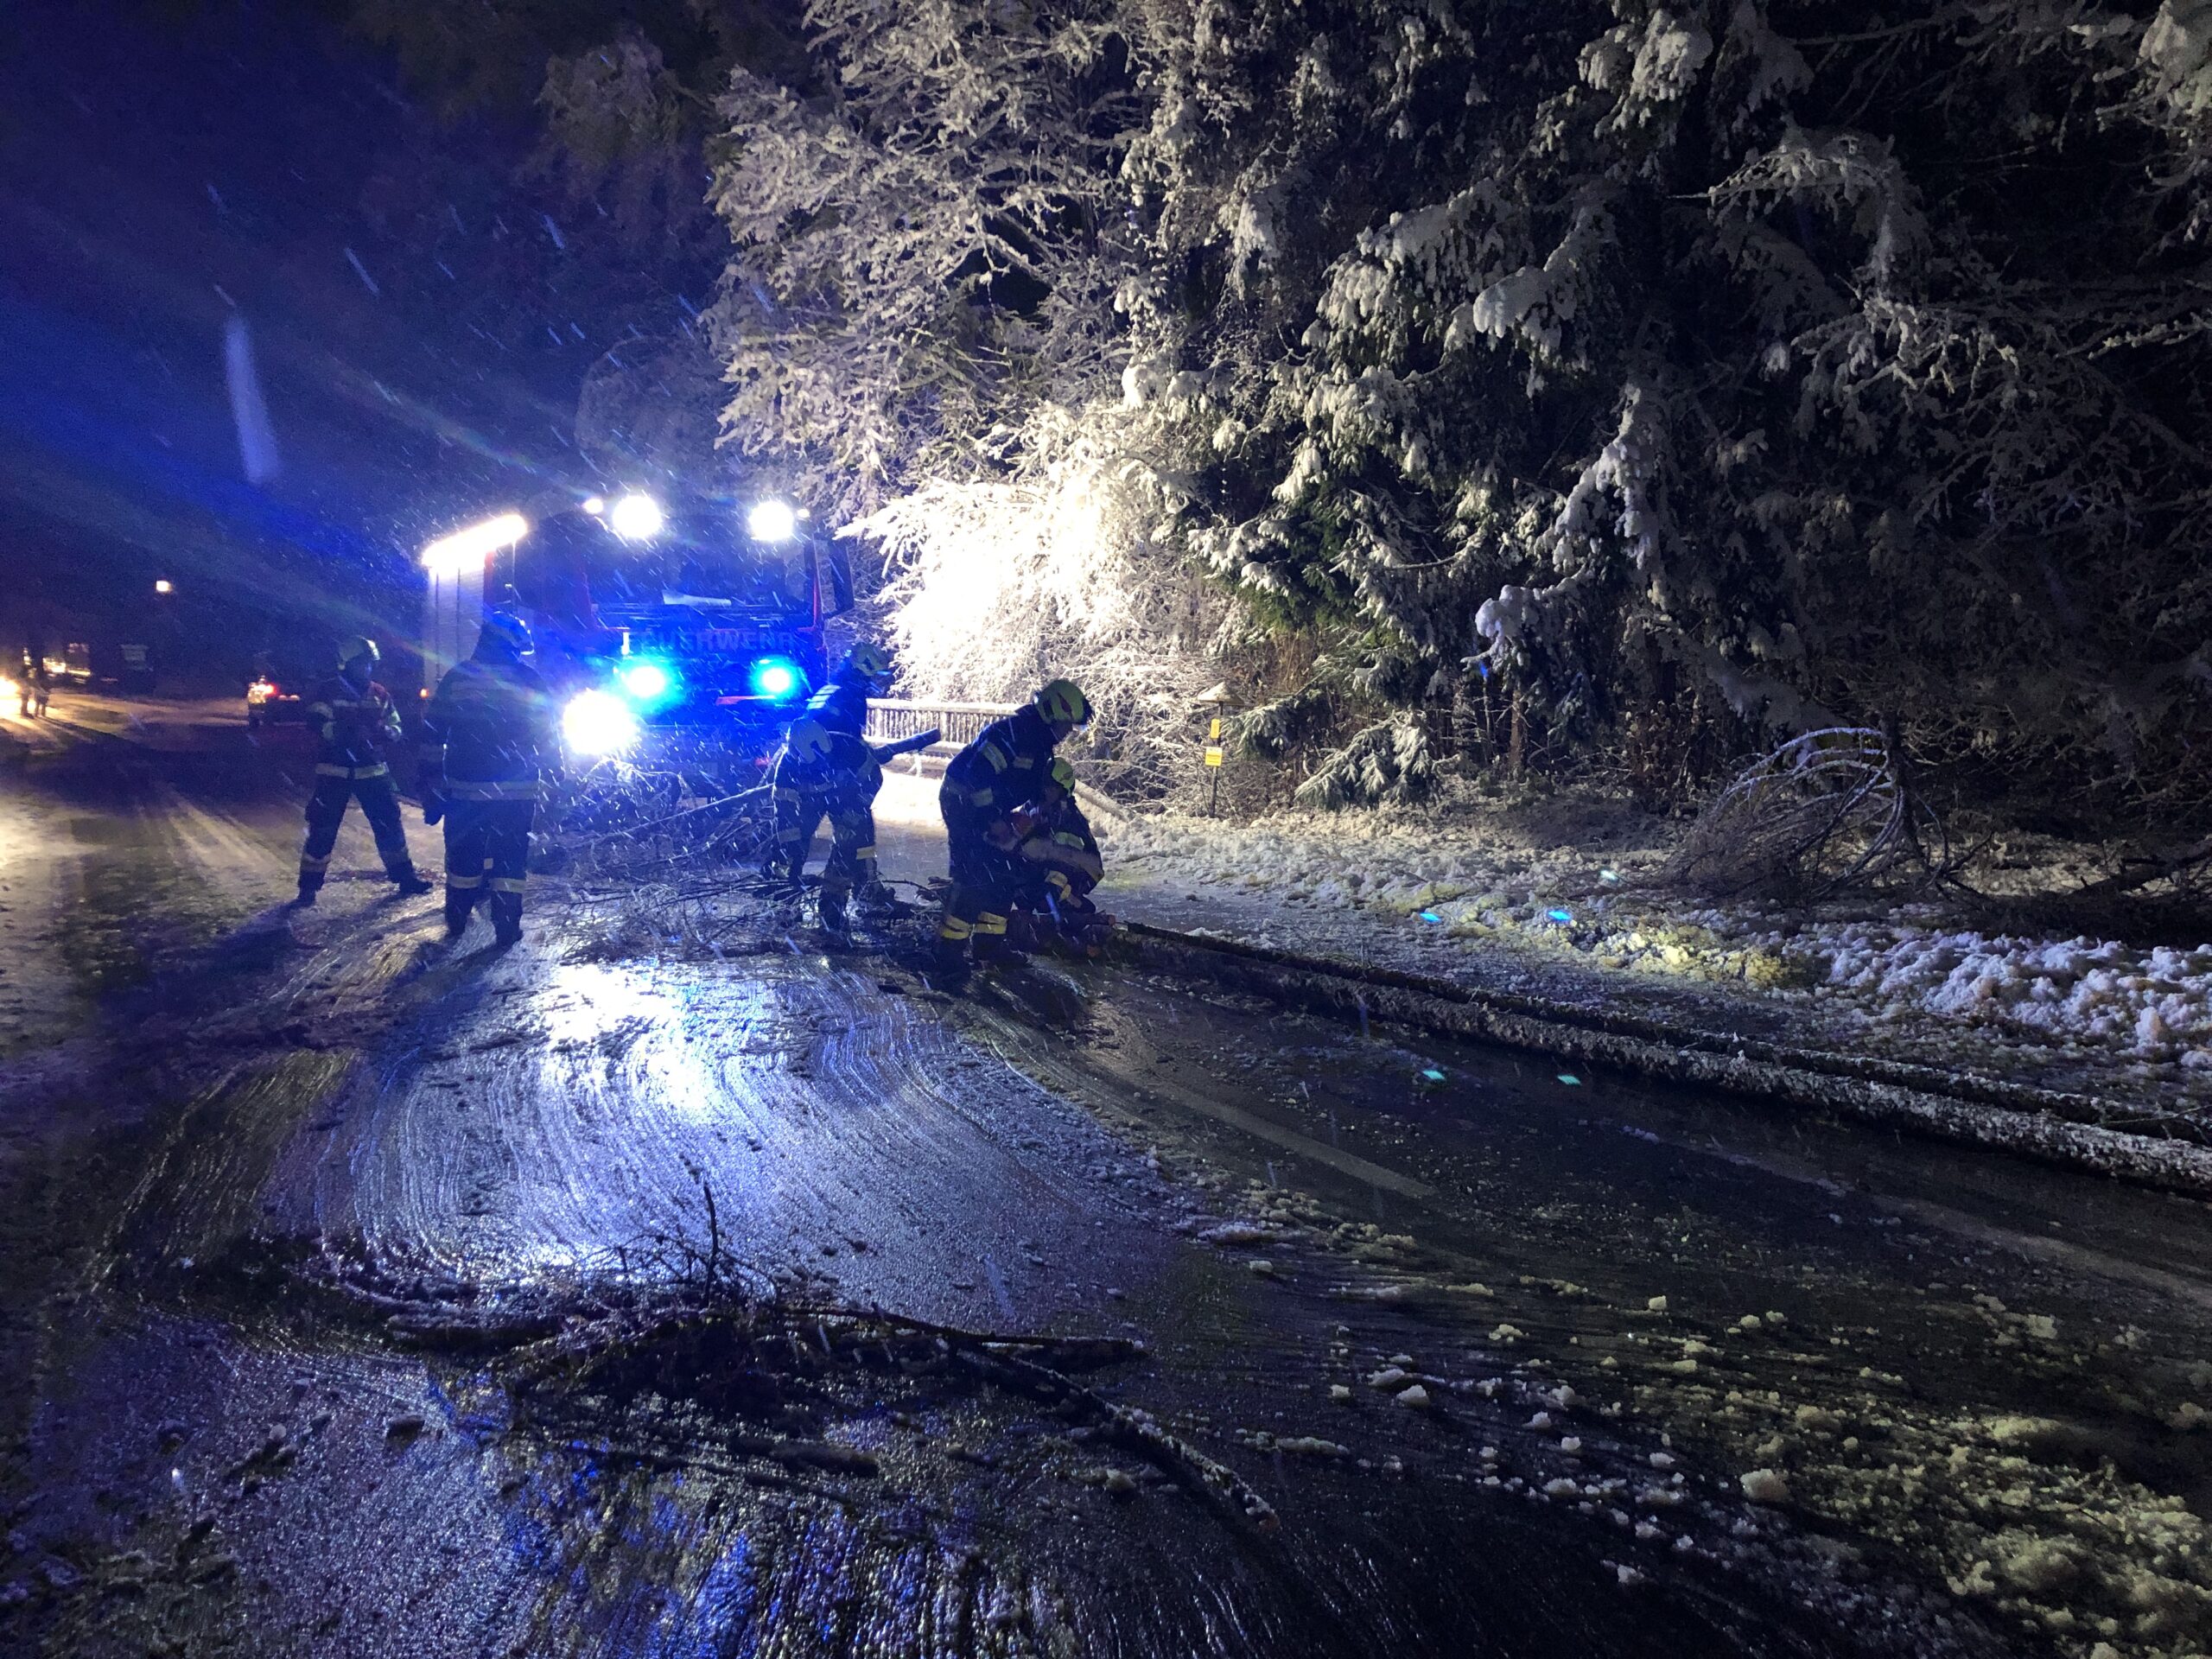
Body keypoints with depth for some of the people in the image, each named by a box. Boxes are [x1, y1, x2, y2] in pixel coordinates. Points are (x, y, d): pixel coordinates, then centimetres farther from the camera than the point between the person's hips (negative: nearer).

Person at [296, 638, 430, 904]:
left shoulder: (379, 694, 8)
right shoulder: (328, 691, -5)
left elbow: (397, 729, 8)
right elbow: (317, 724, -17)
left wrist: (385, 730, -16)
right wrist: (349, 731, -31)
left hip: (372, 770, 4)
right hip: (334, 772, -4)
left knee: (389, 823, 7)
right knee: (322, 829, -1)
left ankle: (404, 876, 17)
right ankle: (309, 886, 8)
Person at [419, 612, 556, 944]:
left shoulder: (456, 677, 1)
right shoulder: (529, 680, -3)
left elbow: (433, 736, 0)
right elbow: (545, 735, 2)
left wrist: (432, 787, 4)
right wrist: (553, 767, 17)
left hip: (465, 789, 2)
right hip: (516, 792, -1)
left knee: (463, 855, 15)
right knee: (510, 858, 6)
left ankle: (456, 923, 25)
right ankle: (507, 928, 6)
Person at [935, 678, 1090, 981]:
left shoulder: (1039, 744, 10)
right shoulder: (1012, 732, -22)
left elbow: (1036, 790, 20)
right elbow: (979, 773, -30)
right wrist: (994, 820, -28)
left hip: (989, 811, 10)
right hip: (964, 803, -10)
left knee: (1005, 875, 8)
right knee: (974, 877, -16)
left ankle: (987, 944, 17)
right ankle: (949, 952, -13)